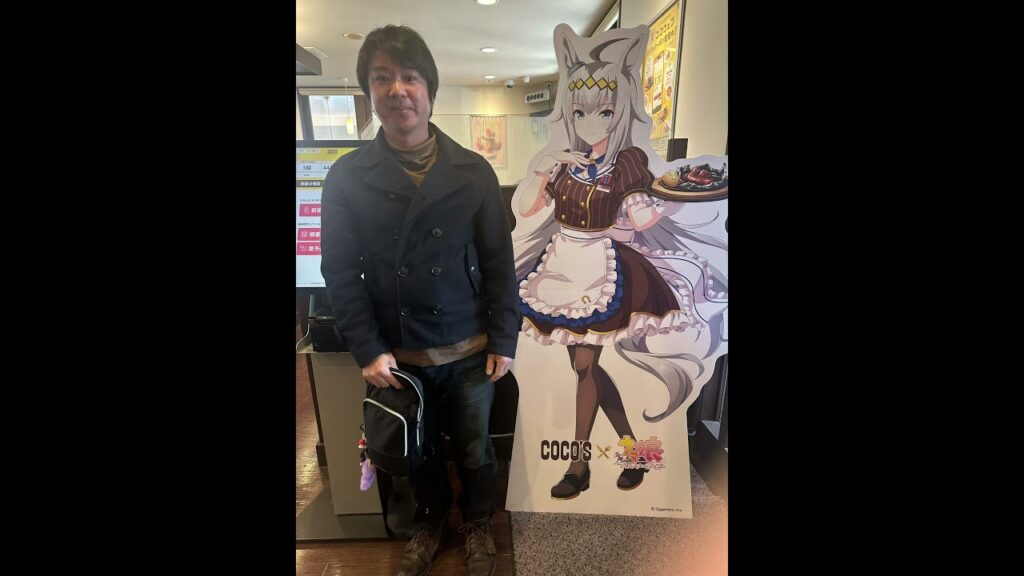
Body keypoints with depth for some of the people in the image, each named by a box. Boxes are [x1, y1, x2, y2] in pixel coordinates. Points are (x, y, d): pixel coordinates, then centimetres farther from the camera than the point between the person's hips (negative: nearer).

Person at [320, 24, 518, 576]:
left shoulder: (474, 171, -4)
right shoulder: (346, 177, -4)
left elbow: (499, 263, -3)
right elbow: (341, 272, -3)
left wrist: (503, 340, -5)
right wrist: (368, 350, -9)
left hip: (469, 352, 0)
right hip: (398, 357, 1)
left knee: (474, 449, 18)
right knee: (419, 451, 22)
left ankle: (477, 522, 48)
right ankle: (430, 520, 51)